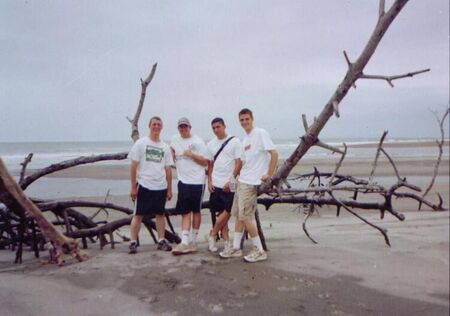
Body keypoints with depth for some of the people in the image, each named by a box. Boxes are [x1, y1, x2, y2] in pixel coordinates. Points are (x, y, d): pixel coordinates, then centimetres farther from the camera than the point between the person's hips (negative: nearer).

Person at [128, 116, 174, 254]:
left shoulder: (165, 147, 9)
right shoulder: (140, 143, -1)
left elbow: (168, 169, 10)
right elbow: (133, 166, -3)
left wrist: (169, 189, 8)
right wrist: (133, 187, -8)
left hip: (161, 187, 4)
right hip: (144, 185, -3)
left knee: (160, 214, 10)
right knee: (138, 214, 2)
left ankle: (161, 241, 19)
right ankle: (133, 242, 9)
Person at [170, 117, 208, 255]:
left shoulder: (198, 141, -4)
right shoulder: (174, 139, 9)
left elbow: (205, 162, -4)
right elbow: (171, 151, 27)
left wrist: (192, 155, -18)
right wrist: (171, 155, 4)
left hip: (197, 182, -3)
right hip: (183, 181, 4)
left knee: (196, 211, 7)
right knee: (185, 212, 1)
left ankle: (193, 241, 17)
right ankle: (185, 243, -1)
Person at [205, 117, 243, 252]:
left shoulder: (235, 141, -3)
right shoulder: (211, 144, 11)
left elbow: (239, 163, -6)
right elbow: (210, 164, 14)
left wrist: (230, 181, -12)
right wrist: (209, 181, 3)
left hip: (229, 184, -3)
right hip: (215, 184, 3)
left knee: (226, 212, -3)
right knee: (222, 212, 7)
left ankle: (212, 235, 14)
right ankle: (226, 240, 15)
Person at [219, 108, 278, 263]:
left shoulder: (260, 133, -10)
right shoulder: (245, 139, 16)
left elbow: (274, 153, -16)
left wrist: (268, 175, -15)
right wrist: (239, 176, 13)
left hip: (252, 182, -9)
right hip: (242, 181, 9)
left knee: (245, 217, -8)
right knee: (238, 215, 12)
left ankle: (260, 251, 5)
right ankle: (236, 248, 23)